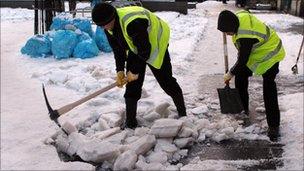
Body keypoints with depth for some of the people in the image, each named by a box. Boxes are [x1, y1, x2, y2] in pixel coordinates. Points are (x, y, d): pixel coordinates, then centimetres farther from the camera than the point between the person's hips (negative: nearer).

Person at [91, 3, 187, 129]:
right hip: (136, 48, 7)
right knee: (132, 85, -1)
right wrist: (120, 70, -14)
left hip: (156, 45, -7)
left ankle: (182, 113, 17)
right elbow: (118, 49, -3)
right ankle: (130, 122, 7)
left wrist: (135, 71, -23)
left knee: (166, 81, -2)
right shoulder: (109, 28, -13)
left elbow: (144, 50, -32)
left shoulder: (133, 23, -40)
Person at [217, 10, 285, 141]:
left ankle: (274, 125, -6)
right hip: (254, 53, 10)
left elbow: (243, 60, -27)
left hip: (268, 57, -10)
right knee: (240, 76, 13)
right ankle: (243, 108, 30)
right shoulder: (240, 15, -15)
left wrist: (230, 74, -13)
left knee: (269, 91, -12)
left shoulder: (245, 37, -39)